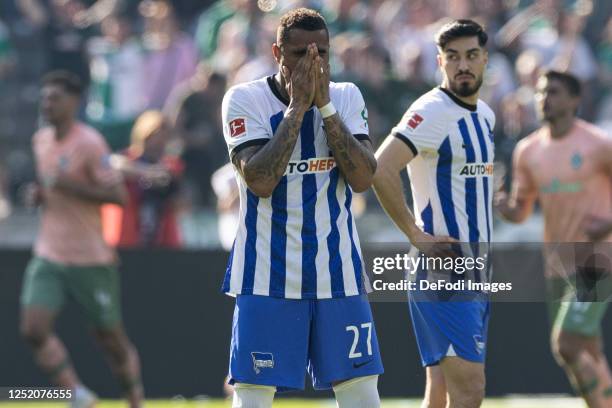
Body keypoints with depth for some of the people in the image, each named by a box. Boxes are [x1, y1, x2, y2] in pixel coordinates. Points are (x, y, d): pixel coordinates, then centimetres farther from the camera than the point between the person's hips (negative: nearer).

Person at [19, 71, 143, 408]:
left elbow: (118, 194, -19)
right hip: (48, 256, 6)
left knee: (110, 337, 6)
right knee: (33, 329, -13)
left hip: (91, 259, -6)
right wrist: (40, 193, 4)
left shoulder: (89, 143, -13)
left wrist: (70, 186, -25)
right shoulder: (40, 140, 9)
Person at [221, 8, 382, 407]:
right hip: (268, 275, -3)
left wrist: (324, 105, -13)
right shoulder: (245, 99, -5)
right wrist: (296, 106, -17)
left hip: (339, 273, 3)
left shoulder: (347, 97, 5)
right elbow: (259, 181, -19)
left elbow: (363, 177, -8)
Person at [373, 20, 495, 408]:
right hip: (443, 265, -9)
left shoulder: (485, 115, 15)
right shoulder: (432, 111, -13)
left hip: (475, 270, 9)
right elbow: (380, 170, -25)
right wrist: (417, 236, -21)